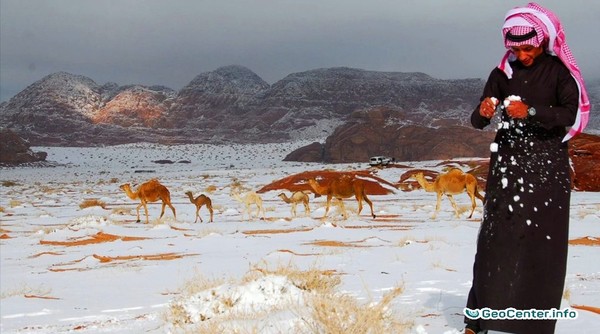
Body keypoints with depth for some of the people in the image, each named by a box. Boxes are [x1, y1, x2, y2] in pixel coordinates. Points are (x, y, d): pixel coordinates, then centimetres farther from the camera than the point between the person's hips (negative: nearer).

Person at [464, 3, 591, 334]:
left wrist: (530, 111, -27)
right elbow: (477, 121, 3)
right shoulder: (502, 73, 6)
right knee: (496, 237, -4)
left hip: (548, 164, -2)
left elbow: (570, 114, -14)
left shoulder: (559, 71, -1)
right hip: (507, 163, 2)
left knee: (542, 241, -5)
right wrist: (484, 111, -21)